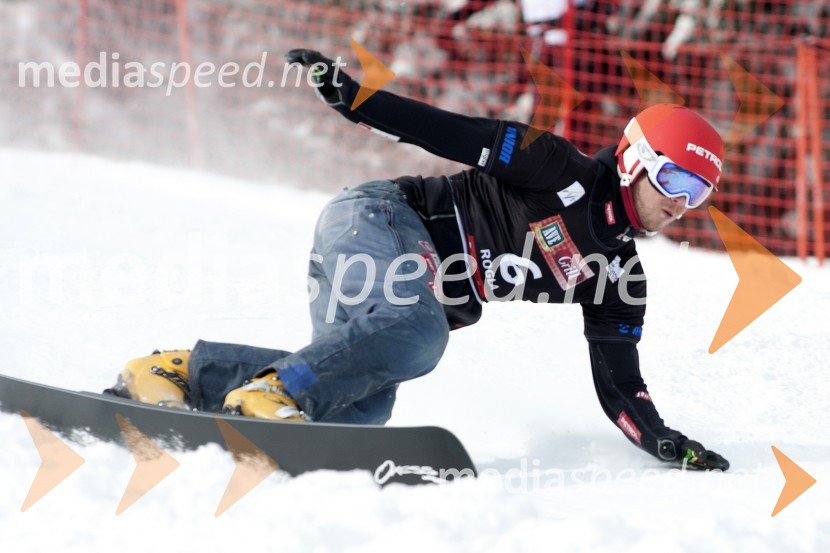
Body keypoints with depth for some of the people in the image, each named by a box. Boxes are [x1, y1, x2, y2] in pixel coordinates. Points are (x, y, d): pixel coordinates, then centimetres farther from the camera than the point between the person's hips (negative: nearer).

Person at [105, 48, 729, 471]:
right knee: (417, 332, -38)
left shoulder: (616, 275, 13)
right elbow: (457, 135, -11)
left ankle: (185, 372, -10)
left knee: (363, 407, -18)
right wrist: (353, 97, -20)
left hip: (428, 296, 7)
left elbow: (620, 385, 14)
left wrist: (668, 445, -1)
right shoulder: (563, 172, -7)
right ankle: (270, 392, -34)